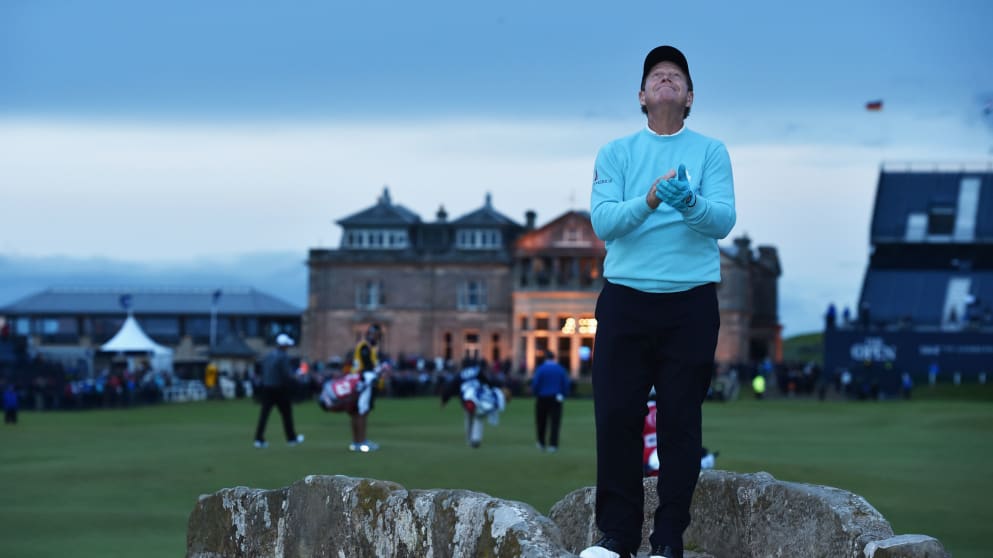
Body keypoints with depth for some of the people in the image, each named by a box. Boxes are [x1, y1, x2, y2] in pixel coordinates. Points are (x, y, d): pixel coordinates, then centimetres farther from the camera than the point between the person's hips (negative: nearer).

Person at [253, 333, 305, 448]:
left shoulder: (267, 356, 6)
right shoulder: (283, 357, -16)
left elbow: (263, 373, 11)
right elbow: (287, 375, -19)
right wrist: (294, 379, 0)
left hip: (266, 388, 5)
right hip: (280, 389, -5)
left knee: (264, 414, 1)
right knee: (286, 414, 10)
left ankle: (259, 439, -5)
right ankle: (291, 438, 21)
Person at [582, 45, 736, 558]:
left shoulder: (710, 152, 7)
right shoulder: (616, 153, 8)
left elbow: (724, 220, -6)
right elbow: (602, 221, -5)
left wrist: (689, 202, -27)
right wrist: (649, 200, -23)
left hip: (691, 302, -1)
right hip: (624, 299, 1)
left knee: (681, 421, 0)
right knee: (616, 416, -2)